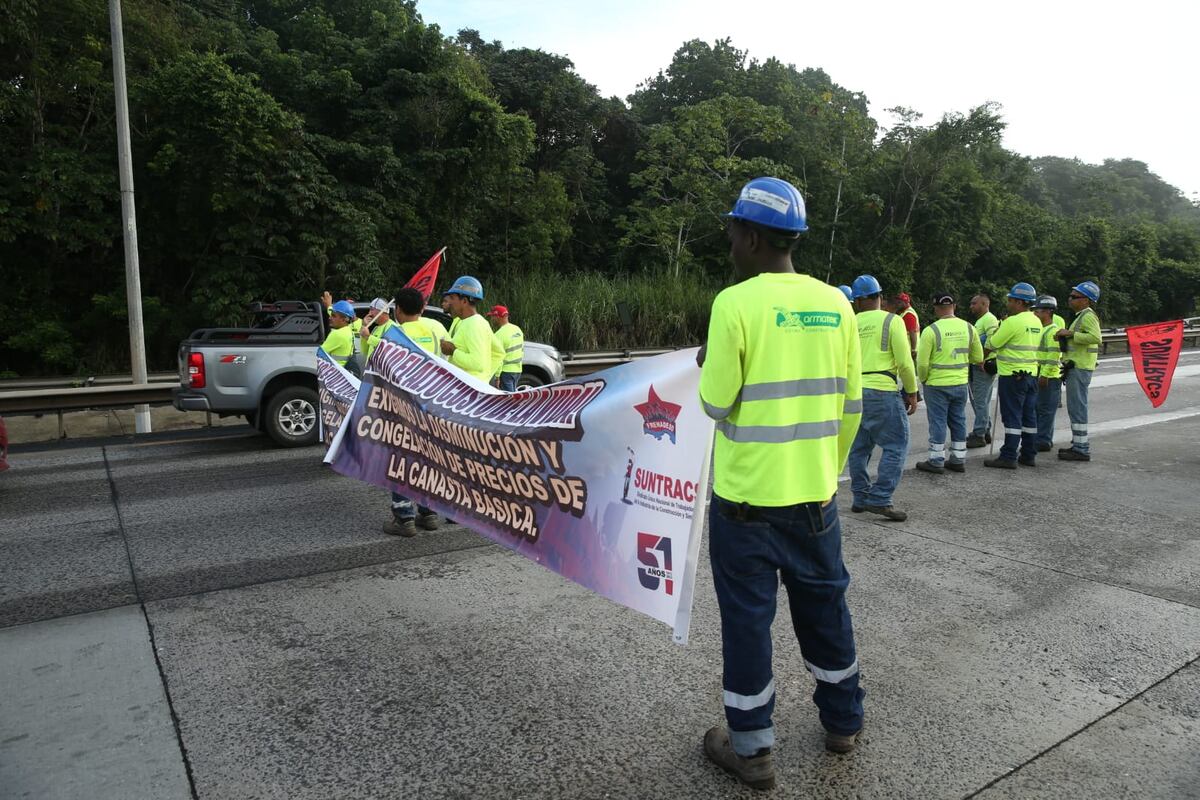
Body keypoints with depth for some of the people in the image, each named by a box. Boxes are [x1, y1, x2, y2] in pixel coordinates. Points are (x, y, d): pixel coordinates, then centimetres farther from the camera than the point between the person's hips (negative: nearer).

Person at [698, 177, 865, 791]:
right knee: (824, 605, 20)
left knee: (748, 616, 9)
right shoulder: (835, 303, 1)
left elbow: (716, 405, -13)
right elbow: (850, 405, 6)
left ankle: (751, 747, 22)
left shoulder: (734, 303, -15)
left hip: (747, 496, -5)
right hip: (816, 493, 5)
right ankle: (843, 722, 39)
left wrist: (706, 367, 8)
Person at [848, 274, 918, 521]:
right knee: (896, 445, 0)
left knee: (859, 446, 14)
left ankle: (861, 498, 19)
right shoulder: (892, 321, -3)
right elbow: (904, 362, -6)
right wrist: (912, 392, 4)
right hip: (882, 391, -5)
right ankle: (880, 499, -6)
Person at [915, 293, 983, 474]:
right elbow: (978, 358, 8)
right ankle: (958, 460, 22)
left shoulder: (931, 330, -15)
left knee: (938, 422, 4)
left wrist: (923, 379, 5)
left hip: (937, 385, -5)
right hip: (960, 384, 5)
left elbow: (922, 363, -13)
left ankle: (936, 461, 9)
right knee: (958, 421, 14)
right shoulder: (968, 327, 0)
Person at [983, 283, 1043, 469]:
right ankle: (1029, 455, 18)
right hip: (1031, 374, 8)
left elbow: (991, 345, -12)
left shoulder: (1013, 321, -16)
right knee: (1029, 416, 12)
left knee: (1012, 417, -5)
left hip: (1012, 376, -8)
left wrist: (996, 331, 7)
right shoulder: (1036, 322, 10)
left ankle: (1009, 457, -3)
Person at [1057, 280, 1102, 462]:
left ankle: (1081, 450, -5)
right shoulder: (1081, 316, 18)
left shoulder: (1088, 316, -13)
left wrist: (1071, 334, -24)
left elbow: (1096, 337, -29)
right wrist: (1067, 335, 16)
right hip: (1076, 367, 11)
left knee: (1077, 407, -8)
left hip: (1080, 368, -11)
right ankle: (1079, 444, 26)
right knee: (1076, 407, 17)